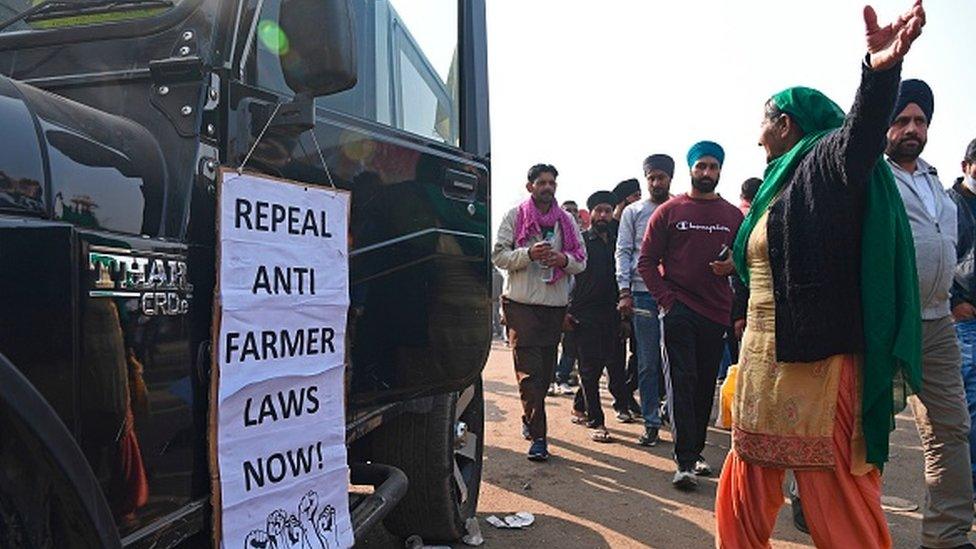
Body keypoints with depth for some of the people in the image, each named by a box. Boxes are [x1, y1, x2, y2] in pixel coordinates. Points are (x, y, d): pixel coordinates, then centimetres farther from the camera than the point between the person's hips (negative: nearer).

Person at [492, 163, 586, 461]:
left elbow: (581, 261, 11)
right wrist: (529, 254, -19)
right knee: (529, 371, -8)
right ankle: (538, 436, -7)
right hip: (521, 303, -4)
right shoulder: (514, 216, 3)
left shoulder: (567, 221, 13)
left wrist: (564, 260, -11)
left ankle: (530, 418, 31)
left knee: (545, 370, 10)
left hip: (555, 304, 4)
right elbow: (498, 255, -4)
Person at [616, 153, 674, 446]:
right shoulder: (633, 212, 11)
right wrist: (624, 292, -5)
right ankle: (651, 423, 11)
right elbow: (623, 252, 6)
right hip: (643, 293, 0)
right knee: (647, 363, 3)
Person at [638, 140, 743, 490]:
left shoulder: (734, 216, 11)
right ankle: (685, 462, -8)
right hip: (678, 308, -3)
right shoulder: (669, 211, 3)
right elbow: (646, 261, 1)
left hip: (717, 313, 4)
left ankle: (695, 451, 23)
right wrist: (665, 299, -9)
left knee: (705, 385, 10)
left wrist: (733, 265, -6)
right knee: (681, 382, -9)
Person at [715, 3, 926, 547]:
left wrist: (881, 72, -49)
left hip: (819, 364, -9)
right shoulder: (780, 183, 20)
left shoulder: (826, 163, -7)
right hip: (764, 360, 9)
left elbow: (861, 135, -31)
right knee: (745, 499, 16)